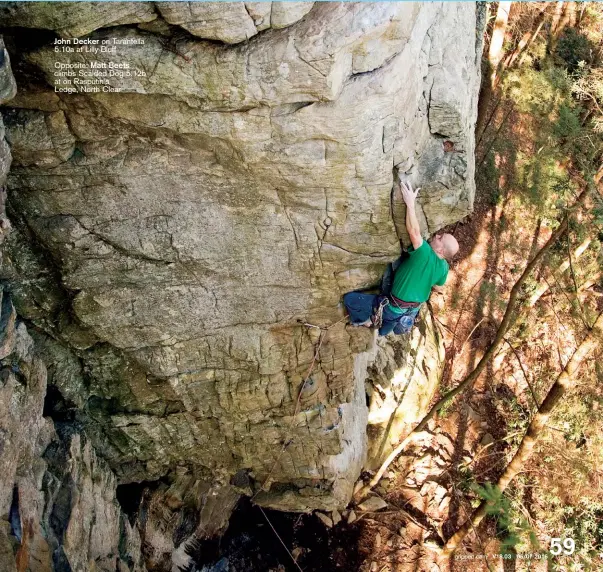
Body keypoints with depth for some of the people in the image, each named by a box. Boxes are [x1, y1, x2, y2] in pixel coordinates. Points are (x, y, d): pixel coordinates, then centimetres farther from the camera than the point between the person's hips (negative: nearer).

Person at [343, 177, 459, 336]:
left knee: (349, 298, -2)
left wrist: (410, 202, -42)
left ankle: (366, 320, 9)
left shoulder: (427, 255, -31)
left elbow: (414, 232, -44)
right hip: (412, 310, 9)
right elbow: (437, 287, 9)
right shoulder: (444, 267, -8)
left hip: (395, 308, -9)